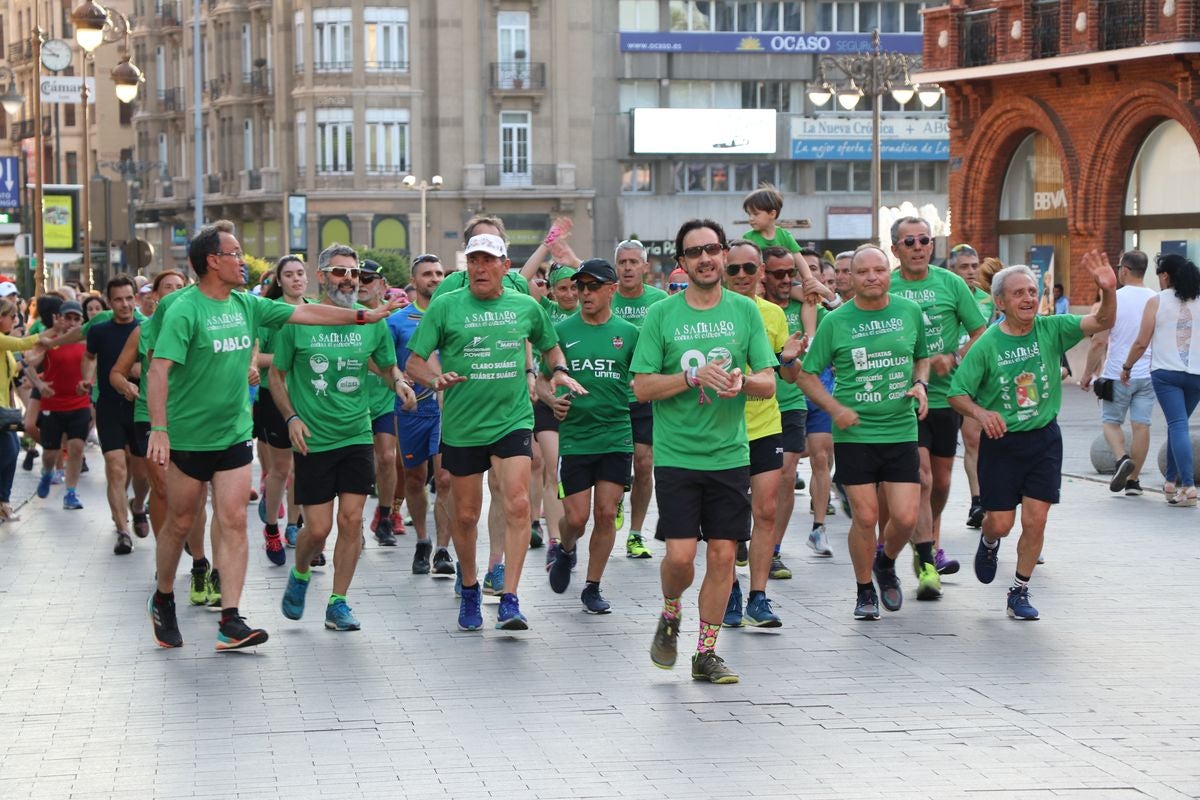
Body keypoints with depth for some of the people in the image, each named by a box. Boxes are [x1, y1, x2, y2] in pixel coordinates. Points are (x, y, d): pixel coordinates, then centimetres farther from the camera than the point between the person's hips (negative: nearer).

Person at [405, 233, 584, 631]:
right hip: (462, 426, 0)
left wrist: (560, 371, 2)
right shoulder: (445, 306, -2)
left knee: (517, 503, -17)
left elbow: (549, 345, 23)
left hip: (513, 421, 0)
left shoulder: (526, 307, 5)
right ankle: (469, 588, 32)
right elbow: (414, 362, -2)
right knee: (466, 515, 8)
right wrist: (436, 378, -23)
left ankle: (510, 600, -15)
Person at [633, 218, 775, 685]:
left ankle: (706, 653, 14)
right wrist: (696, 376, -16)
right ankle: (670, 617, 22)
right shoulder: (661, 315, 0)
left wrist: (742, 381, -17)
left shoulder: (745, 311, 5)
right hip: (676, 454, -2)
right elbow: (642, 387, -3)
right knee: (680, 555, -9)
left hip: (730, 454, 2)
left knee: (722, 554, 2)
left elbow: (768, 383, 5)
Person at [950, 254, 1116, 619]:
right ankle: (989, 543, 40)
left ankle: (1019, 592, 14)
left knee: (1035, 521, -2)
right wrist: (980, 412, -27)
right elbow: (957, 393, -7)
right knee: (1001, 523, 2)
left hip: (1044, 439, 2)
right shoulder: (986, 345, -11)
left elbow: (1102, 322, -18)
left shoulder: (1051, 329, -6)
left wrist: (1109, 290, -37)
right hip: (1001, 440, -1)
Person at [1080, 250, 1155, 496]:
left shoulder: (1115, 299, -11)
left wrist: (1088, 372, -1)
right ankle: (1133, 480, 8)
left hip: (1117, 374, -3)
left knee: (1111, 421, 11)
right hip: (1148, 373, 3)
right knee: (1141, 425, 6)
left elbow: (1099, 342, -12)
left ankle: (1121, 458, -14)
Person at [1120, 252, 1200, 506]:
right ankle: (1171, 481, 23)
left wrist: (1127, 367, 11)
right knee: (1177, 425, 18)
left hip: (1165, 373, -3)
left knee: (1178, 425, -9)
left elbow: (1142, 343, -2)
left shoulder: (1157, 302, -3)